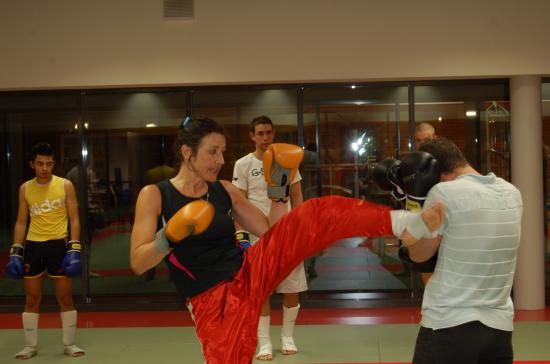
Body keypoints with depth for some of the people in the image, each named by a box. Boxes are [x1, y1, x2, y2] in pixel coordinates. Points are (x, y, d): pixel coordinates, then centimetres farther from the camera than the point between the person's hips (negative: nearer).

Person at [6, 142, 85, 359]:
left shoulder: (65, 185, -2)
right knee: (32, 299, 9)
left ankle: (69, 344, 16)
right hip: (33, 245, 2)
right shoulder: (25, 189, 5)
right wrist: (16, 250, 2)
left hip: (58, 244, -2)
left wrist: (74, 248, -11)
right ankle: (30, 346, 21)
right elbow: (21, 222, 10)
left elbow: (74, 219, -3)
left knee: (65, 297, 4)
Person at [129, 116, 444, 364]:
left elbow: (271, 231, 11)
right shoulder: (154, 195, -4)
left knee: (315, 214, -16)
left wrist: (279, 190, 0)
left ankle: (407, 222, -25)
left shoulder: (226, 191, 8)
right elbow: (137, 263, -9)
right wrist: (171, 236, -25)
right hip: (213, 303, -3)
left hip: (251, 271, 3)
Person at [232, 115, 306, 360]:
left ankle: (288, 337, 23)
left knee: (293, 289, 6)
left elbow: (297, 198, 6)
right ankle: (264, 342, 15)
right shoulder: (243, 164, -2)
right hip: (258, 234, -2)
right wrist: (241, 233, -9)